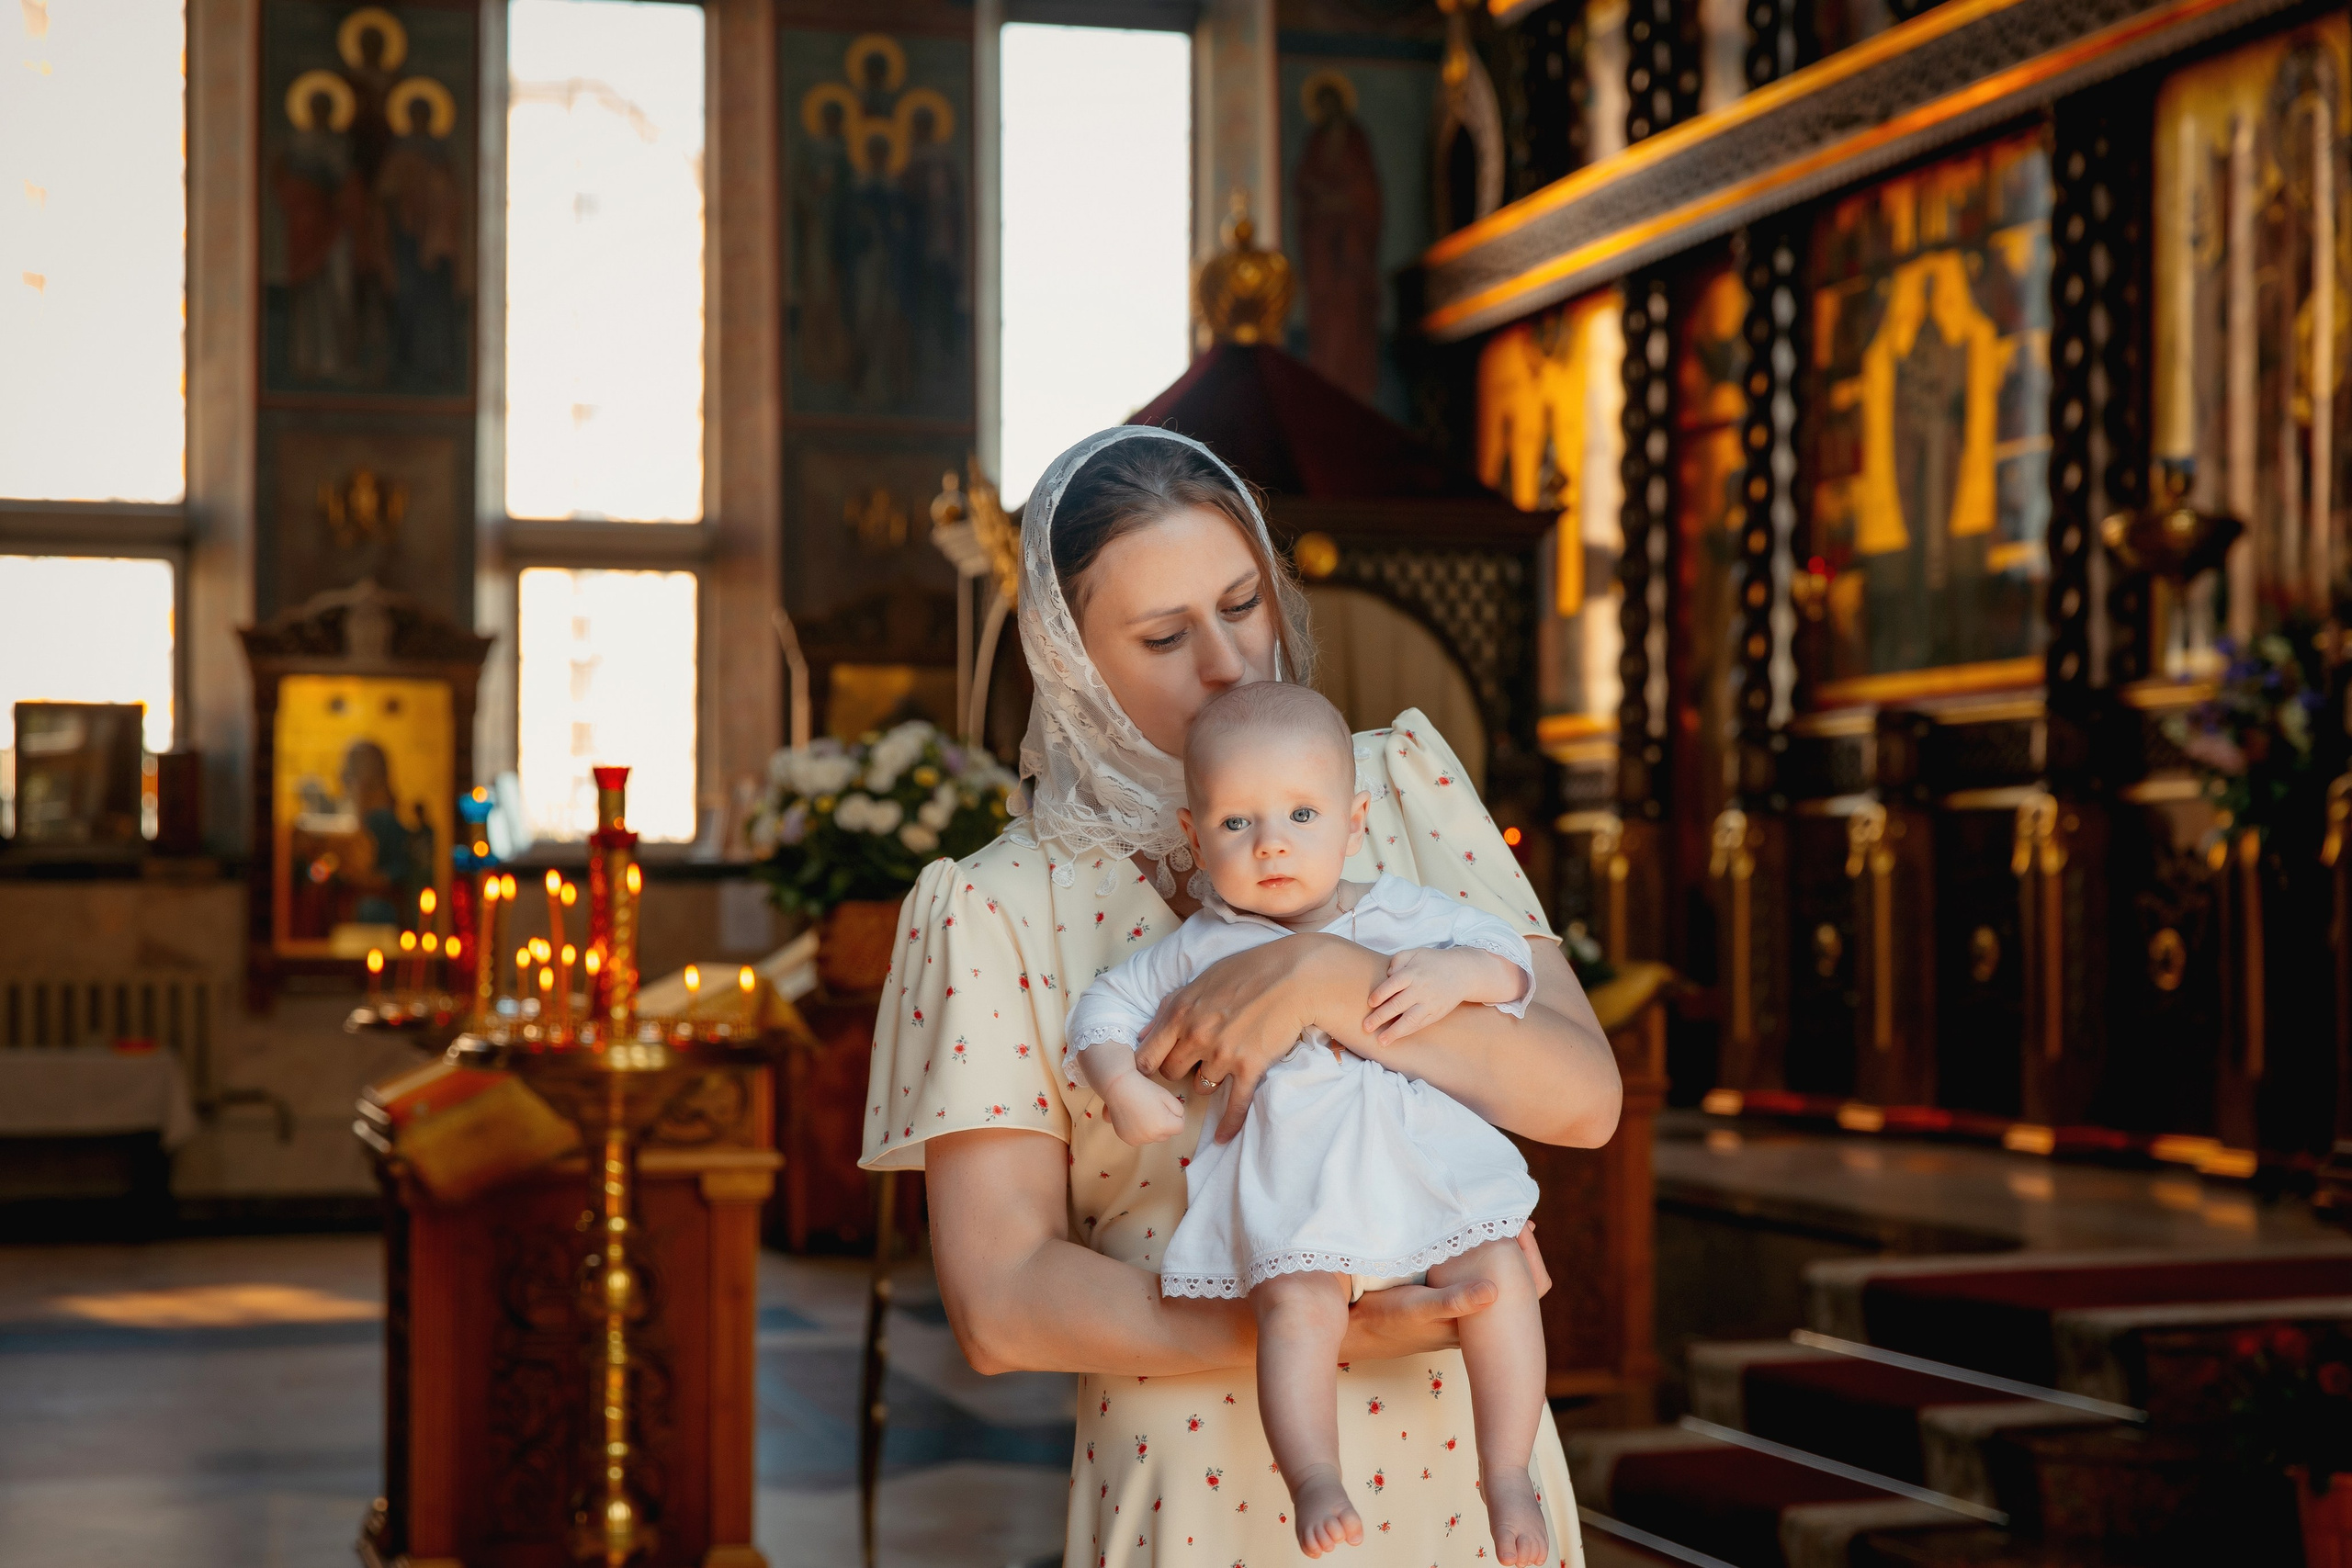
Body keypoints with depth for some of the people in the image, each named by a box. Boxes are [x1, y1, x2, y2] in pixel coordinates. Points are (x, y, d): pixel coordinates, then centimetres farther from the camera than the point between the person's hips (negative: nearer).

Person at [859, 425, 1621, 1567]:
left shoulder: (1401, 782, 1)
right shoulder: (998, 911, -6)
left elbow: (1583, 1097, -8)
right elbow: (999, 1305, -12)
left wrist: (1327, 982, -22)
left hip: (1458, 1461, 2)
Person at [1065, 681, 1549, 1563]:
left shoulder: (1398, 914, 9)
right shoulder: (1203, 950, 8)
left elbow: (1510, 954, 11)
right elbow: (1109, 1002, 16)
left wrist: (1458, 974, -10)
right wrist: (1119, 1083, -3)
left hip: (1416, 1153, 2)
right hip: (1287, 1181, -1)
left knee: (1497, 1272, -16)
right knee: (1298, 1302, -27)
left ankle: (1505, 1475, -4)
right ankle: (1315, 1481, -22)